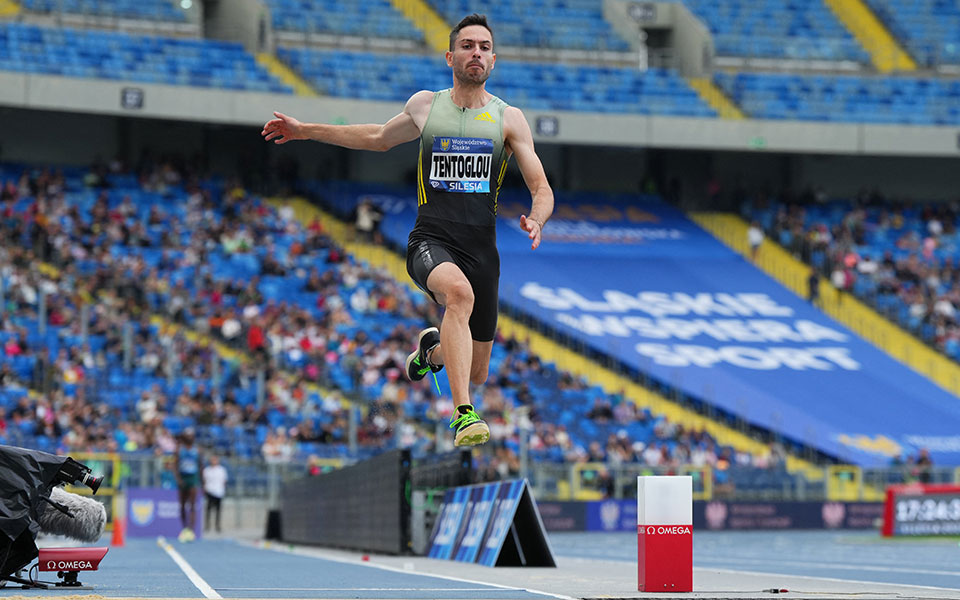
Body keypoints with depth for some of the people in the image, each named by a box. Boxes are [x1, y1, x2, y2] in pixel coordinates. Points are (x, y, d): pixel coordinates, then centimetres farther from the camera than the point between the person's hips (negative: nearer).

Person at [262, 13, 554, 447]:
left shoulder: (508, 118, 5)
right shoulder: (424, 105, 9)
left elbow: (542, 189, 4)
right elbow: (380, 138, 29)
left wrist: (536, 220, -20)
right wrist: (304, 131, 29)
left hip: (481, 249, 2)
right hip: (430, 241, -2)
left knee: (476, 374, 8)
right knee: (459, 292, -38)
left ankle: (433, 347, 45)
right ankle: (463, 414, -41)